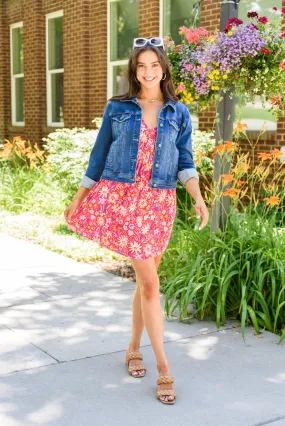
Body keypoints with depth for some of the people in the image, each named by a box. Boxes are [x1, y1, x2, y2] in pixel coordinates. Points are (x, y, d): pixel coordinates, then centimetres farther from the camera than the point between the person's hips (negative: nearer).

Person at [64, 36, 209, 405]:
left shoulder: (179, 113, 8)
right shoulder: (117, 108, 5)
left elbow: (185, 162, 5)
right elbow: (99, 157, 9)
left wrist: (198, 198, -12)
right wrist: (78, 198, 10)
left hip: (159, 202, 2)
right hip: (121, 195, -2)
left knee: (145, 280, 9)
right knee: (149, 282, -7)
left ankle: (134, 348, 29)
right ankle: (163, 367, -1)